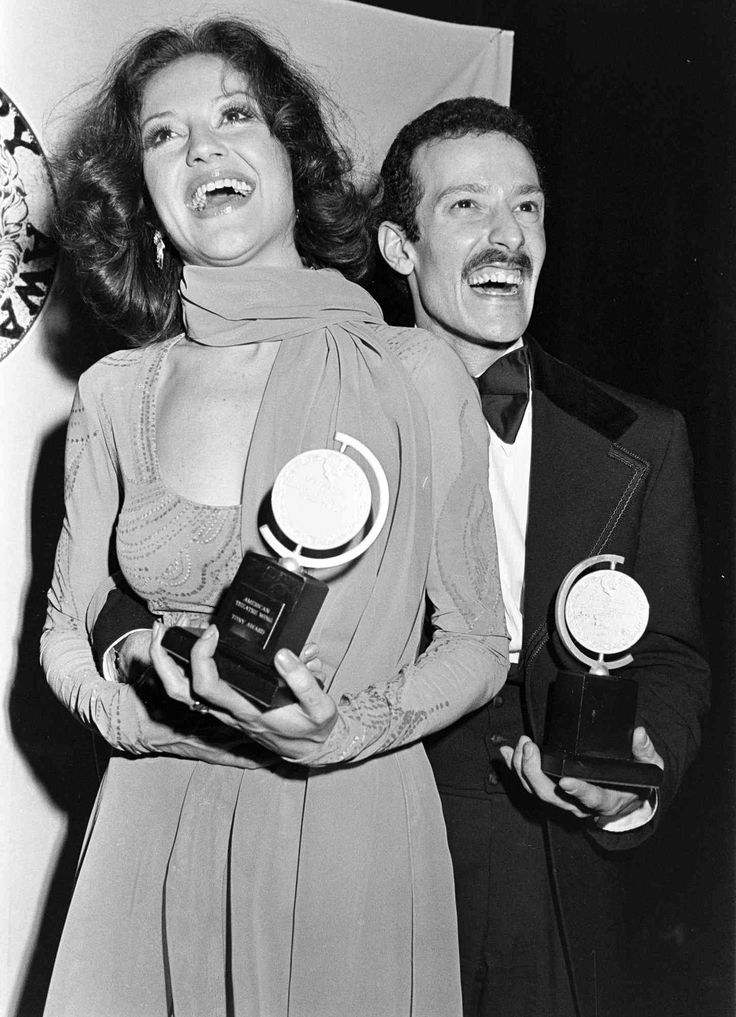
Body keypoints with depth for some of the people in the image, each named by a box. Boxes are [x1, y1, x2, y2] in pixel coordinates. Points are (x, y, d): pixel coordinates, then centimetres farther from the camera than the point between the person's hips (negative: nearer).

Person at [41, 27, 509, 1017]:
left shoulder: (418, 376, -7)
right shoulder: (114, 396, 0)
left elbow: (479, 641, -1)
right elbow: (64, 637, 8)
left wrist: (353, 725, -18)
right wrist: (153, 697, -12)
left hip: (355, 839, -1)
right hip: (155, 843, 2)